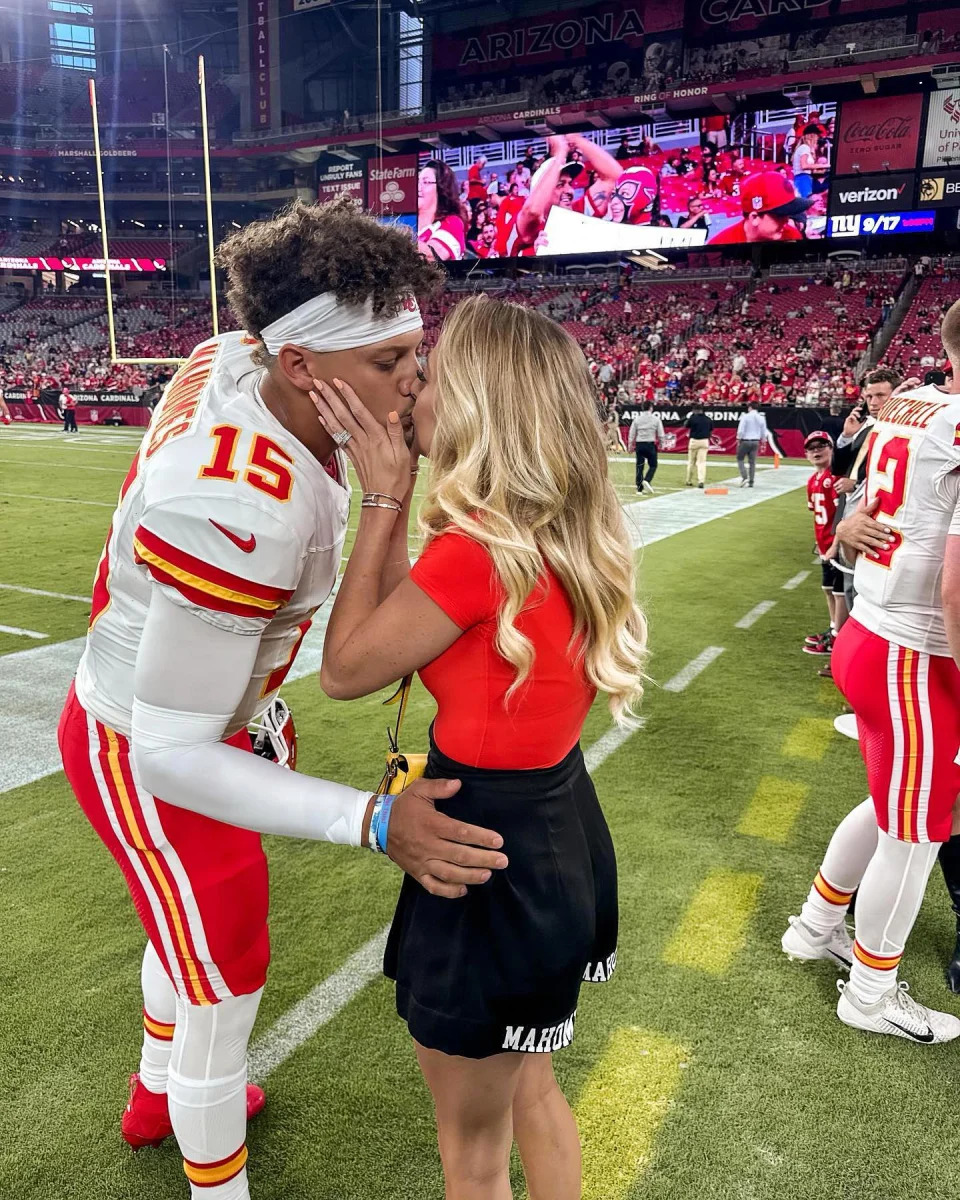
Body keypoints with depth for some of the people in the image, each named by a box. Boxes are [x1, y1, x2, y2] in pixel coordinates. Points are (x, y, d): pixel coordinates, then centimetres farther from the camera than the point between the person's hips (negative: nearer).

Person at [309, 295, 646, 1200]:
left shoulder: (476, 551, -28)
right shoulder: (573, 533, -2)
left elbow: (343, 670, -13)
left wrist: (381, 498, -13)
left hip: (493, 860, -8)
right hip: (560, 835, 8)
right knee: (528, 1090, 33)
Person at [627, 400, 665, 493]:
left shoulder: (637, 418, 3)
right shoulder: (656, 419, -2)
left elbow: (631, 434, 4)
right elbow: (661, 435, 0)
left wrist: (630, 446, 10)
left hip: (639, 444, 2)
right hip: (650, 444, -2)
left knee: (639, 466, 7)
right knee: (653, 465, 8)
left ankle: (639, 487, 7)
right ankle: (647, 480, -15)